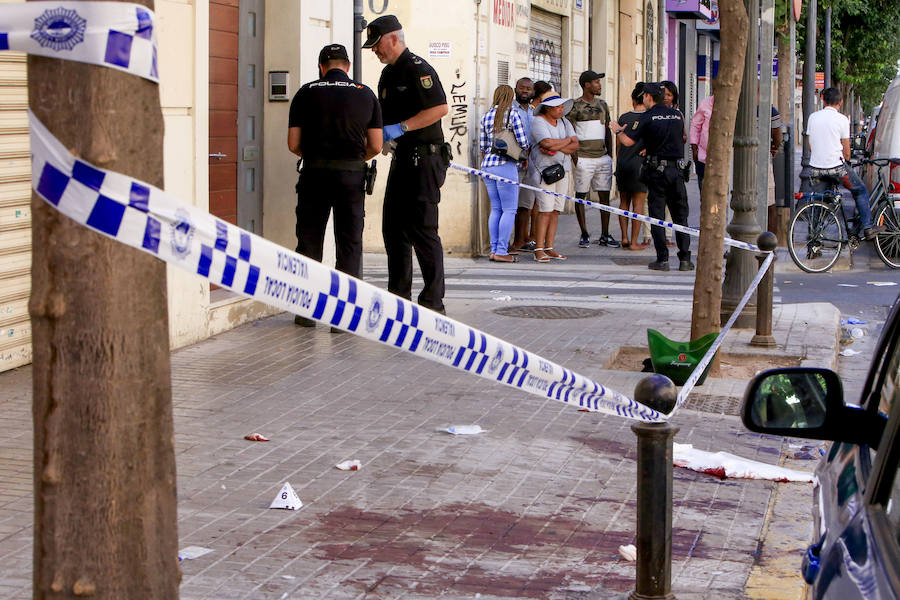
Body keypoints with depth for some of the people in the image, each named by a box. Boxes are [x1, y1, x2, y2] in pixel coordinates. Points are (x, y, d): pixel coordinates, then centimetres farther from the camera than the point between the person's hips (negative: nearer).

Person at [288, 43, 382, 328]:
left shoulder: (306, 93, 4)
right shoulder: (365, 94, 7)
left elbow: (293, 144, 1)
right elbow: (376, 146, 5)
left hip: (315, 174, 0)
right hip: (352, 175, 0)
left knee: (309, 241, 11)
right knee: (349, 244, 6)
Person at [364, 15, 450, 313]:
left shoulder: (417, 69, -12)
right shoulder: (388, 74, 17)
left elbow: (440, 108, -22)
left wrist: (400, 128, -23)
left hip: (425, 157, -10)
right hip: (403, 157, 10)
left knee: (422, 229, -9)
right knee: (394, 227, 11)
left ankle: (433, 301, -4)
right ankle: (399, 296, 20)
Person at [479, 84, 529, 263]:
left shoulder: (486, 116, 9)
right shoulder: (512, 114, -6)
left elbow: (482, 146, 12)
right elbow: (523, 142, -8)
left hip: (487, 166, 6)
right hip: (506, 166, -6)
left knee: (496, 209, 13)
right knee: (509, 210, -3)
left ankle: (495, 248, 13)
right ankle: (501, 251, -7)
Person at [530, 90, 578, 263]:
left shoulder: (564, 122, 15)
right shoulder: (538, 122, -6)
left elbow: (575, 146, 5)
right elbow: (547, 142, -22)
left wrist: (556, 148, -13)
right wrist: (567, 140, -4)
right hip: (545, 170, -7)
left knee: (556, 210, 5)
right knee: (546, 210, -12)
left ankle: (549, 247, 9)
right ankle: (539, 250, -10)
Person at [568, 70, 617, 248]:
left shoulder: (602, 105, 16)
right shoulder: (575, 106, -3)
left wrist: (610, 155, 13)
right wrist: (573, 155, -12)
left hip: (603, 157, 5)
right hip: (584, 158, -5)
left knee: (605, 196, 4)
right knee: (581, 196, -2)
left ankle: (605, 236, 9)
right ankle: (584, 235, 5)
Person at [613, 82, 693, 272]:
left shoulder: (647, 117, -6)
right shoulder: (677, 114, 8)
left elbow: (628, 141, -10)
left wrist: (618, 131, 12)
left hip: (656, 170, -3)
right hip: (676, 168, 3)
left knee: (657, 214, 2)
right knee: (680, 215, 8)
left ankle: (662, 259, -3)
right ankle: (685, 259, 4)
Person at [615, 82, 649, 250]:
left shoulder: (623, 118, 5)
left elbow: (618, 144, 10)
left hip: (622, 163, 4)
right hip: (640, 163, -4)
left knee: (624, 202, 14)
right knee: (638, 203, 0)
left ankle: (624, 238, 11)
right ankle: (634, 241, -1)